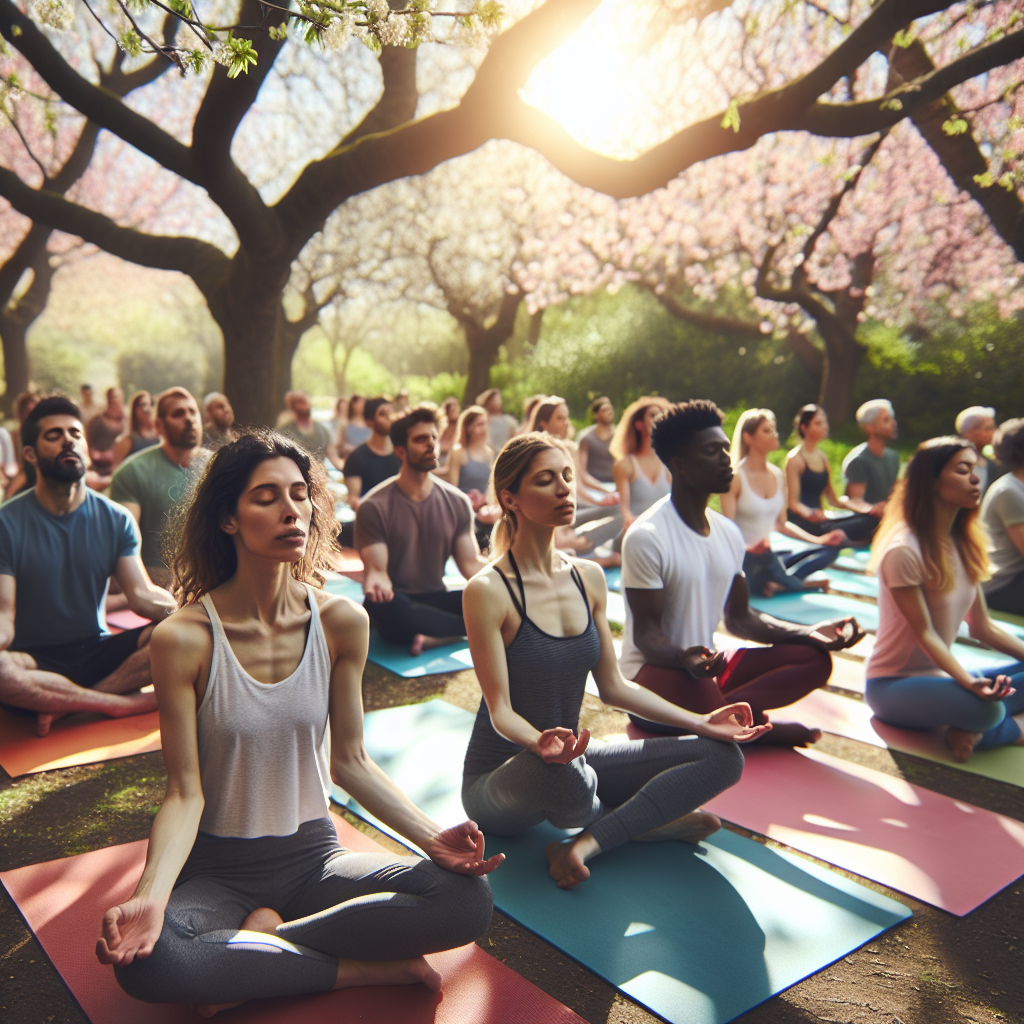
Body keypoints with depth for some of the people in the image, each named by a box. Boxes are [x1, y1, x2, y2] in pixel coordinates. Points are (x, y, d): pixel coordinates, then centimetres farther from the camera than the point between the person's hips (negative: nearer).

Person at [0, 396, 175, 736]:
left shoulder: (115, 519, 6)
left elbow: (142, 595, -4)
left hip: (99, 654, 3)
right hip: (37, 661, -3)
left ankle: (64, 704, -21)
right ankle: (125, 702, -21)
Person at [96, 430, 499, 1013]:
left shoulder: (341, 622, -6)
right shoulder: (184, 638, -15)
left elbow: (350, 760, 0)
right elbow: (185, 794, -12)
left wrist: (431, 836, -13)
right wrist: (151, 897, -30)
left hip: (314, 854, 3)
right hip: (218, 866, -2)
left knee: (469, 899, -20)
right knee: (145, 961, -35)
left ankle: (257, 950, -10)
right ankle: (366, 968, -15)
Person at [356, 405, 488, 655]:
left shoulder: (457, 502, 7)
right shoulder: (374, 507, -6)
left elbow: (470, 563, 3)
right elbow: (377, 569, -11)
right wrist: (375, 584, -37)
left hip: (437, 599, 3)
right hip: (396, 603, -3)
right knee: (382, 604, -40)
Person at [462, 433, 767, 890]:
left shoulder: (589, 578, 2)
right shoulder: (488, 591, -17)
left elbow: (613, 687, 7)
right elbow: (500, 709, -19)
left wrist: (700, 722, 0)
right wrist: (539, 743, -40)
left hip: (570, 762, 6)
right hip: (499, 779, -5)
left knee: (723, 756, -4)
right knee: (561, 772, -41)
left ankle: (586, 845, -16)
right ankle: (641, 822, -4)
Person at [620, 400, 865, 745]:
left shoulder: (729, 533, 7)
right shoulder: (646, 537, -18)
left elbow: (739, 618, 12)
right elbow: (646, 632, -18)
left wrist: (808, 634, -1)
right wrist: (684, 659, -40)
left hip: (707, 665, 8)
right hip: (653, 670, -8)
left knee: (815, 658, -6)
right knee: (700, 691, -41)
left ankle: (723, 714, -22)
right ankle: (760, 727, -8)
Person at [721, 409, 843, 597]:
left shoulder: (778, 476, 13)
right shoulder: (736, 478, -9)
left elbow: (781, 525, 18)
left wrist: (819, 540, 7)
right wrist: (749, 548, -35)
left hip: (767, 557, 7)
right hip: (742, 559, -7)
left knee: (829, 550, -7)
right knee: (765, 557, -40)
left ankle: (779, 583, -26)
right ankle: (805, 584, -13)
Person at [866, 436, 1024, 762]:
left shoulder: (963, 544, 6)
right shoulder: (904, 550, -20)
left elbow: (983, 628, 6)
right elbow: (925, 634, -20)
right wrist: (970, 683, -34)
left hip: (941, 674, 8)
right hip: (894, 683, -8)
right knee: (985, 709, -34)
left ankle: (975, 732, -12)